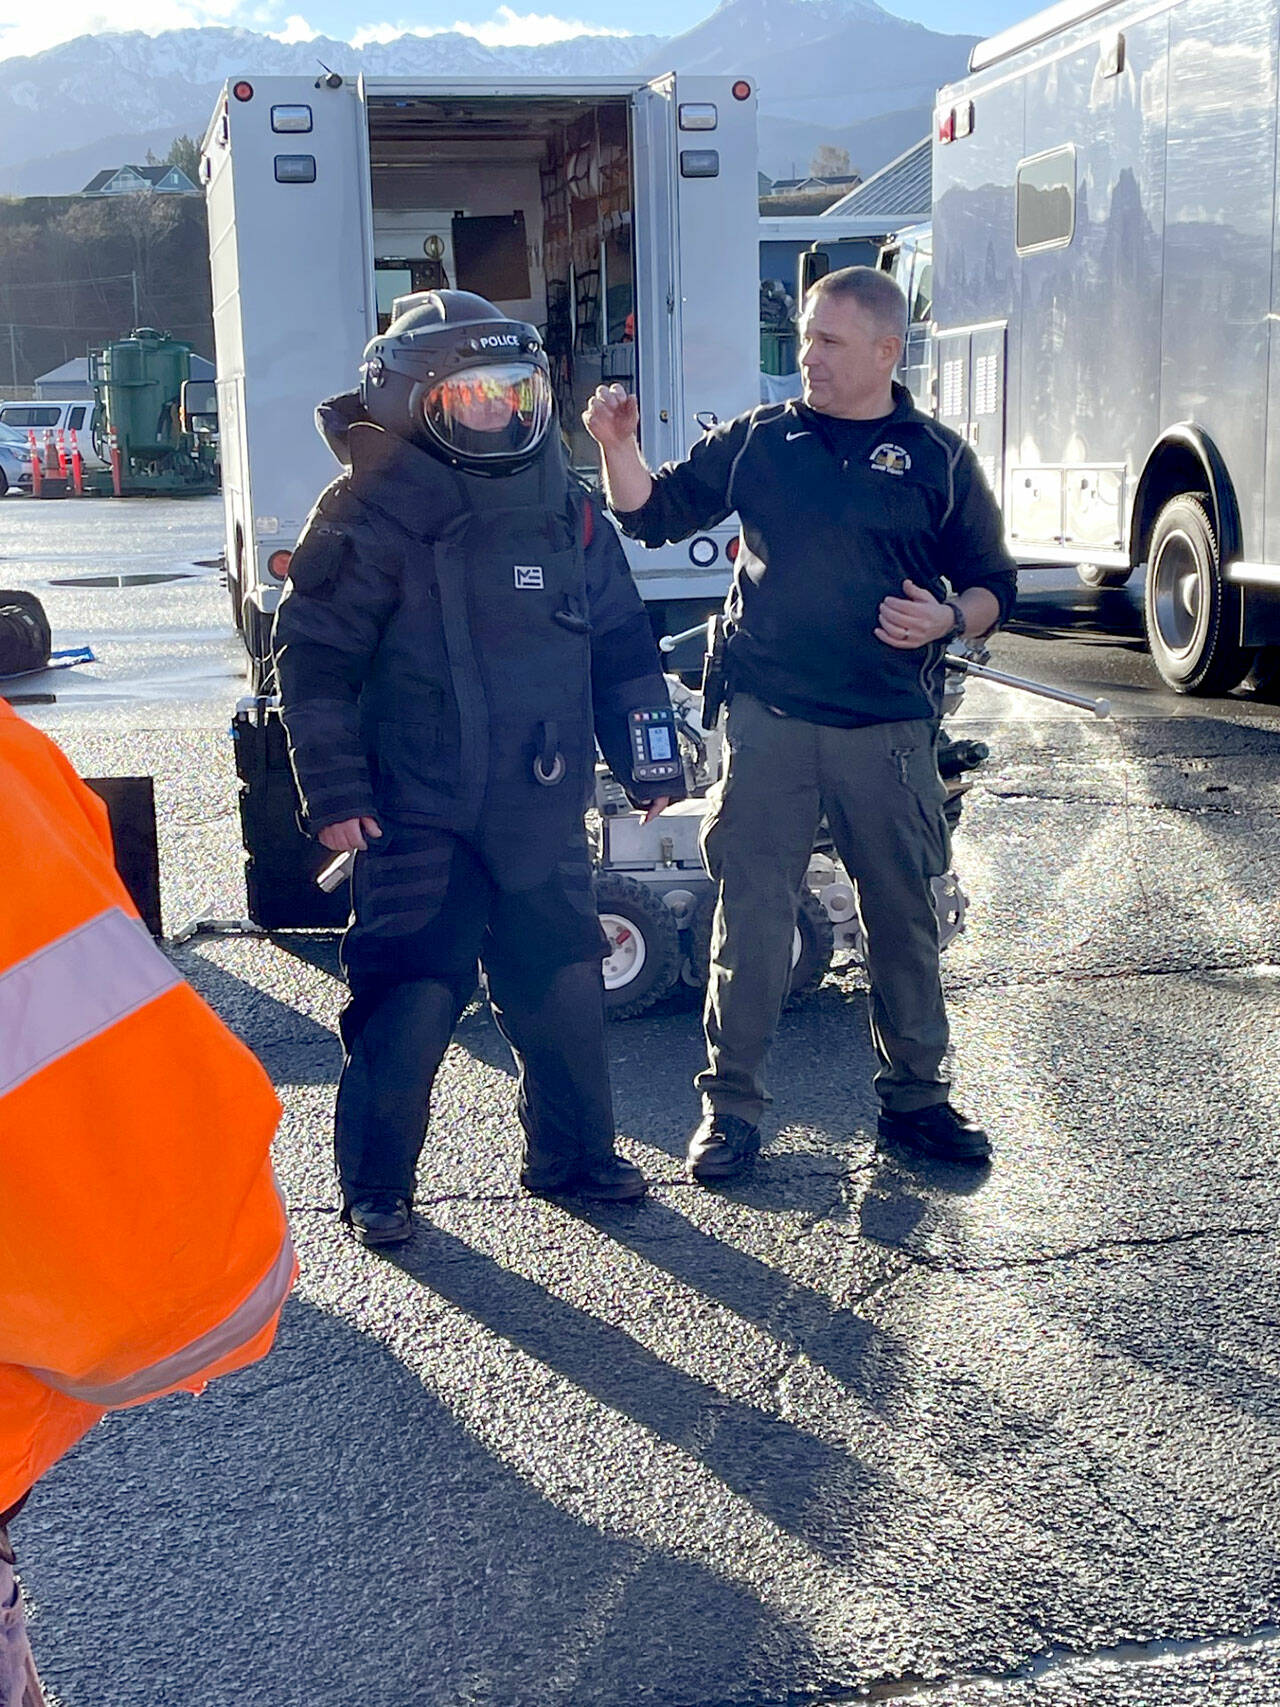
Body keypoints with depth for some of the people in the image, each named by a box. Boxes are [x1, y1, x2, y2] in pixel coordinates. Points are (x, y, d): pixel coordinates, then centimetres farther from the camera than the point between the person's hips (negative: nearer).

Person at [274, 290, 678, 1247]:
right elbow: (315, 658, -8)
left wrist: (647, 765, 14)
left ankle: (573, 1154, 30)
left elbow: (623, 651, 16)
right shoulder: (374, 518, -8)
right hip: (418, 817, -5)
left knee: (565, 988, 12)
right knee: (410, 1000, -4)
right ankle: (375, 1186, 13)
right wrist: (335, 794, -12)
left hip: (543, 812, 5)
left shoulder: (569, 517, 9)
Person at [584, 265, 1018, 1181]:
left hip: (890, 729, 0)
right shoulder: (759, 439, 7)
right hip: (769, 720, 0)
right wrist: (619, 447, -7)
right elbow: (653, 514, 10)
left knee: (904, 916, 9)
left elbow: (992, 584, 9)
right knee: (750, 914, 0)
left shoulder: (937, 458, 5)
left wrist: (949, 619, -11)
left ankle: (916, 1097, 24)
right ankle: (732, 1104, 12)